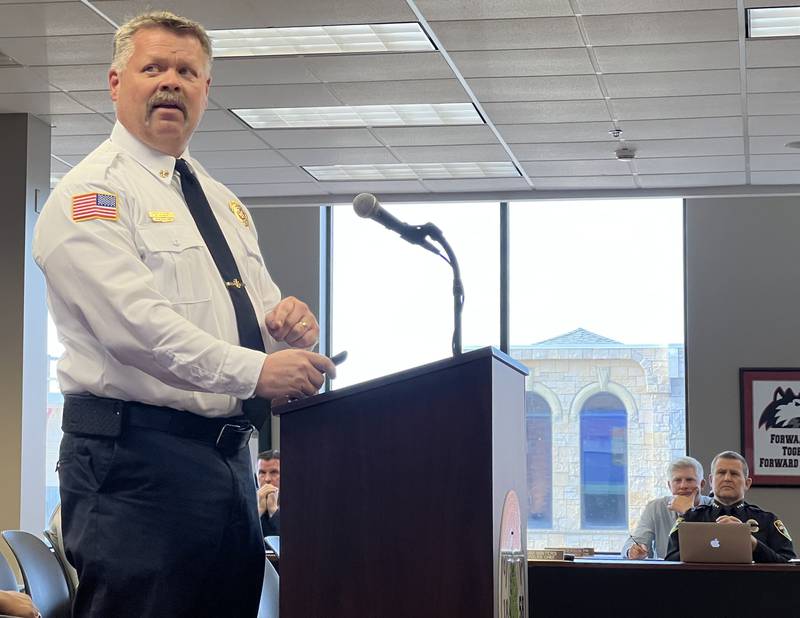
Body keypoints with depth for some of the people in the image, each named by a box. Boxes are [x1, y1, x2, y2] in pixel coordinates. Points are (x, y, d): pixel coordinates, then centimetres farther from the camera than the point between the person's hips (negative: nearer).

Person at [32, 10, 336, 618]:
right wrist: (255, 372, -27)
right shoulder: (90, 195, -6)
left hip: (228, 455, 8)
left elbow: (261, 311, 23)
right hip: (137, 457, -8)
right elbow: (136, 324, -20)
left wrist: (285, 322, -2)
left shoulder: (222, 202, 21)